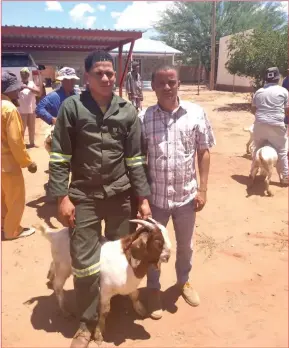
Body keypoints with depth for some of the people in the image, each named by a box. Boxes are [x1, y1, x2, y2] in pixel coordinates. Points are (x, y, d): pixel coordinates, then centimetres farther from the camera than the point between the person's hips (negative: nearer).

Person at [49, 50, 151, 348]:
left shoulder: (128, 111, 2)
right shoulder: (72, 107, -3)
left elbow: (135, 159, 4)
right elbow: (59, 156, -3)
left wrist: (142, 197, 2)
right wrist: (62, 196, -9)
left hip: (121, 195, 2)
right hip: (84, 196, -1)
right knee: (83, 261, 2)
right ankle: (87, 322, 25)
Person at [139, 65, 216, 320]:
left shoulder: (196, 113, -5)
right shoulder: (143, 118, -8)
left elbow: (204, 151, 0)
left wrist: (203, 188, -2)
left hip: (186, 194, 2)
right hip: (155, 195, -1)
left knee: (185, 245, 22)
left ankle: (184, 281, 49)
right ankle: (154, 289, 39)